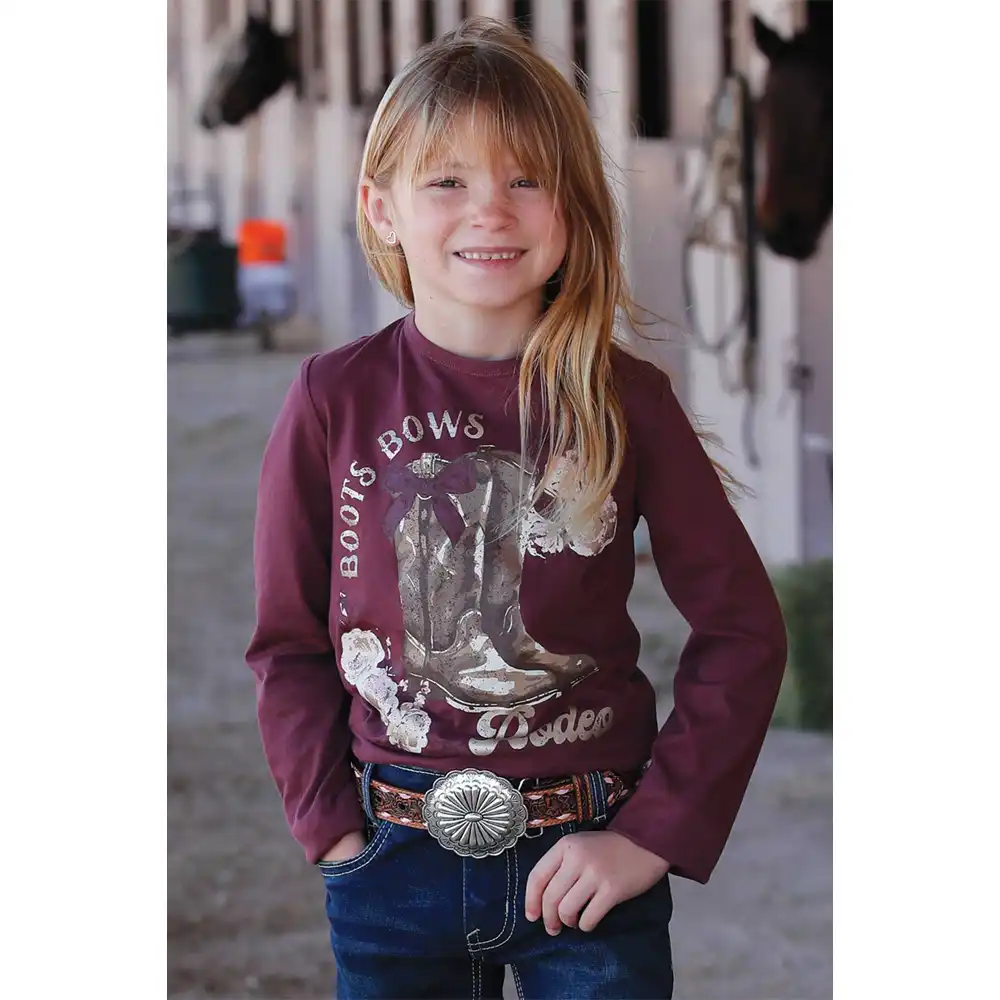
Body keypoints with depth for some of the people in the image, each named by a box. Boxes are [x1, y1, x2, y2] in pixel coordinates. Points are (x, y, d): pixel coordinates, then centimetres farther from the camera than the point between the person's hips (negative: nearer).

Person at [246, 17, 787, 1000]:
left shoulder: (624, 400, -4)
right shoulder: (334, 401, -4)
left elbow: (743, 627, -1)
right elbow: (288, 642, 4)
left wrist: (656, 833, -6)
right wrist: (330, 825, -4)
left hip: (590, 860, 0)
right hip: (393, 868, 1)